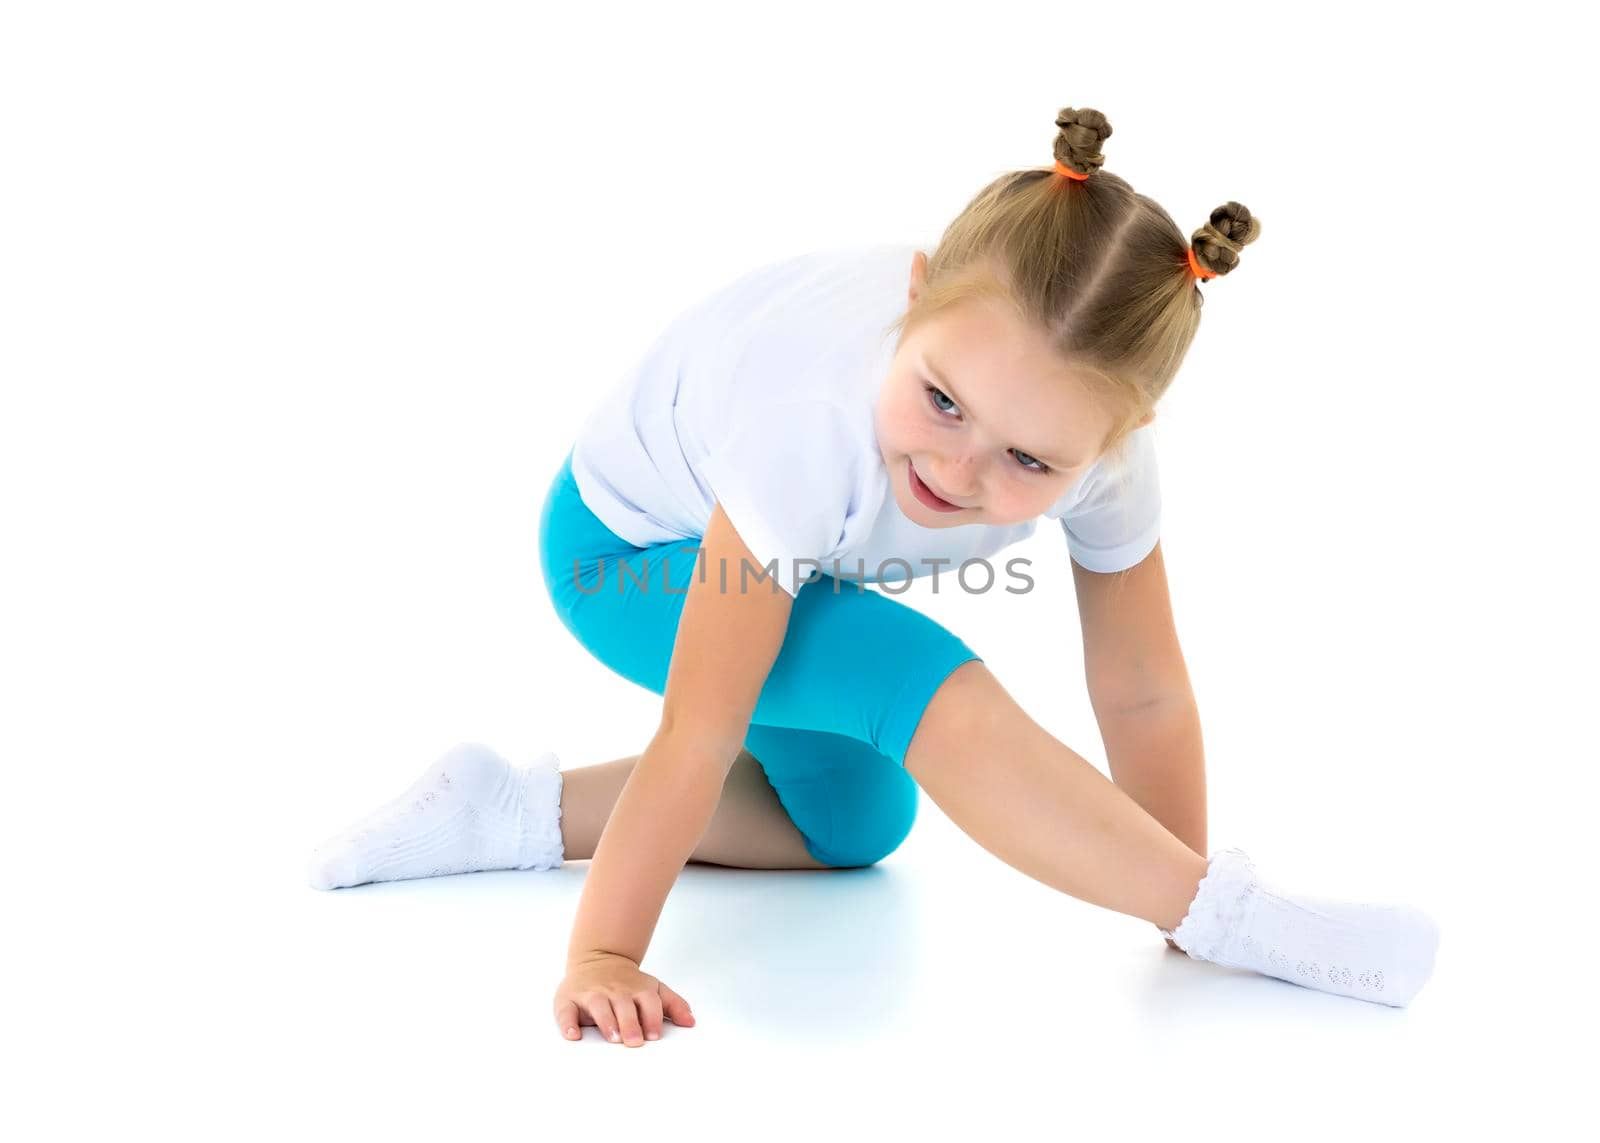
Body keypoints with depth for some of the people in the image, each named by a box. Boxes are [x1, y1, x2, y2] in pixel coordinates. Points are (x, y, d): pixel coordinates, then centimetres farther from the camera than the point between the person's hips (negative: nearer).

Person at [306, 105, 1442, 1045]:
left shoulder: (1096, 430, -27)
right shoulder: (817, 425, -42)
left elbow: (1141, 693, -16)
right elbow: (699, 729, -37)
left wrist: (1177, 890, -10)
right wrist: (602, 956, -31)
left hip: (815, 555, 6)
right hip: (634, 545, -6)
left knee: (852, 825, 16)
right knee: (922, 676, -31)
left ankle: (519, 810, 16)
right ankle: (1237, 917, -18)